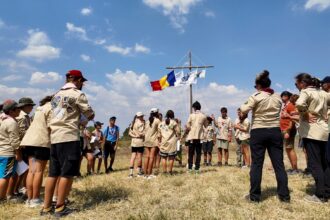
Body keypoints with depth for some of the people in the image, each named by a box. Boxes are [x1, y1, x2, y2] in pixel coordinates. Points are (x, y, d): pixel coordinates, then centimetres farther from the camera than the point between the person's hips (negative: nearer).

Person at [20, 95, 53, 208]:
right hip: (42, 141, -8)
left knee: (31, 170, 7)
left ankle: (29, 199, 10)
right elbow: (50, 127, -11)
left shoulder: (41, 108, 25)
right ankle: (35, 199, -1)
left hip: (30, 140, 9)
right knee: (39, 170, -4)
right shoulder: (51, 108, -4)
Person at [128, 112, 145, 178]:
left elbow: (130, 133, 8)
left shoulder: (133, 123, 11)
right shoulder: (141, 123, -11)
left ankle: (131, 173, 3)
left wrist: (134, 135, 0)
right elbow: (142, 133, -15)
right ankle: (139, 172, 16)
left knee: (133, 156, 6)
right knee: (139, 156, 5)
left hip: (133, 141, 6)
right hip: (140, 141, -6)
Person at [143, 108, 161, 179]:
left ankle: (146, 173, 9)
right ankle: (149, 174, -4)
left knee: (147, 157, 6)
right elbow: (159, 131, -4)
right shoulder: (157, 120, -3)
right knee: (151, 157, -4)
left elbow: (145, 131, 13)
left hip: (147, 140, 6)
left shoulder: (148, 121, 14)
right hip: (154, 140, -5)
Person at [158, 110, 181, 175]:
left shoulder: (161, 124, 9)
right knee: (171, 157, 4)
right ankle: (170, 171, 5)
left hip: (163, 143, 3)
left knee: (164, 157, 8)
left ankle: (164, 171, 9)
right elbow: (178, 132, -3)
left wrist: (160, 142, 15)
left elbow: (159, 134, 8)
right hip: (172, 143, -3)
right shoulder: (174, 122, -4)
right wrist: (179, 124, 7)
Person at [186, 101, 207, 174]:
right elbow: (206, 126, 13)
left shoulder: (191, 115, -3)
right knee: (198, 153, 6)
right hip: (200, 136, 1)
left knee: (191, 153, 7)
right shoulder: (203, 116, 2)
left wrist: (187, 130, 11)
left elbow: (188, 127, -8)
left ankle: (190, 168, 8)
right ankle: (197, 169, 6)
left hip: (192, 136, -1)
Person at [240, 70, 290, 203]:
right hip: (275, 131, 4)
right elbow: (280, 112, 18)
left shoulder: (256, 97, -8)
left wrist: (244, 104, 13)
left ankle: (254, 196, 7)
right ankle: (284, 195, 14)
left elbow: (244, 110, -8)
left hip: (258, 132, -4)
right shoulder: (278, 97, 8)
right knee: (279, 164, 8)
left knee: (256, 164, 1)